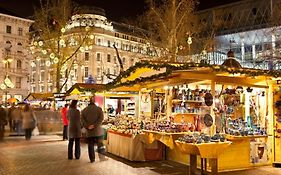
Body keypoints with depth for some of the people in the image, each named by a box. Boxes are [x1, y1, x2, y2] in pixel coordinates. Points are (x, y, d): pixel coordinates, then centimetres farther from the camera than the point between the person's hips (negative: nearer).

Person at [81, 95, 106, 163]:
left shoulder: (84, 110, 4)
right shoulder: (99, 109, -3)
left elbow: (82, 119, -5)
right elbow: (101, 118, -13)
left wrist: (87, 126, -10)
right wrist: (95, 125, -15)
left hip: (89, 131, 2)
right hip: (98, 130, -2)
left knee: (90, 145, 8)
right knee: (100, 144, 9)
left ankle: (92, 159, 12)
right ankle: (101, 157, 8)